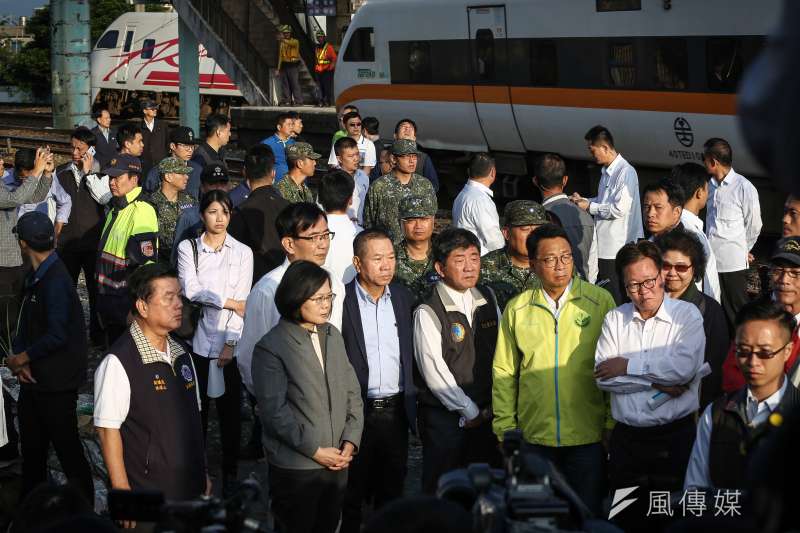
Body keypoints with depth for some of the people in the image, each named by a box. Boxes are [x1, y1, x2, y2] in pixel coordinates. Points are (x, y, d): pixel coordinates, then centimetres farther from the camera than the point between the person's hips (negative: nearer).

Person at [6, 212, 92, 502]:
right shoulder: (36, 278, 8)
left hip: (56, 383, -9)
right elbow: (24, 326, 10)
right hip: (34, 380, 9)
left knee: (67, 448, 1)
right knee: (32, 449, 17)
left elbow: (57, 336, -27)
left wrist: (21, 358, -15)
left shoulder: (56, 282, -21)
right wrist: (18, 358, -8)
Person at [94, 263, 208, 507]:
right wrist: (123, 495, -16)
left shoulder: (181, 355, 10)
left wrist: (202, 474, 18)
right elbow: (108, 430, -16)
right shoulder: (117, 363, -16)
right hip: (146, 496, -7)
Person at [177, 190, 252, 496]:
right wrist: (229, 302, -11)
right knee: (197, 406, 3)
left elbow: (242, 301, -2)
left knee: (229, 408, 4)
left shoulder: (242, 253, 4)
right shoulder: (188, 249, 6)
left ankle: (230, 473, 14)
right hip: (197, 338, 0)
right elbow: (190, 289, -8)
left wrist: (230, 343, -10)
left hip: (230, 341, 0)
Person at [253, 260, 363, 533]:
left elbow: (352, 392, 10)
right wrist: (314, 450, -14)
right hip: (296, 468, -5)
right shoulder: (271, 347, -11)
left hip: (338, 462, 6)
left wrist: (350, 441, -2)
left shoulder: (333, 335, 9)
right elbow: (274, 412, -16)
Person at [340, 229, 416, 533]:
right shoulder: (340, 300, -11)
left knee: (391, 493, 14)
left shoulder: (403, 298, 4)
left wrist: (412, 405, 7)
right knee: (351, 496, 9)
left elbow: (412, 356, 10)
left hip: (395, 412, 4)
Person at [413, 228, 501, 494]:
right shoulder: (428, 313, -10)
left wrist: (494, 405, -1)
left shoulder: (488, 300, 8)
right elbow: (434, 372, -13)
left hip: (487, 414, 5)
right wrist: (470, 412, -9)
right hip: (444, 416, -5)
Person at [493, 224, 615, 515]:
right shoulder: (516, 309, 2)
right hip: (534, 435, 1)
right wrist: (505, 429, 3)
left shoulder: (600, 301, -2)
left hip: (588, 435, -1)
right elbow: (504, 371, 5)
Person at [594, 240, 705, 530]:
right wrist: (657, 382, -12)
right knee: (627, 519, 10)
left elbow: (684, 367, -18)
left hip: (675, 437, -3)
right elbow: (603, 377, -5)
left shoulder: (687, 314, -2)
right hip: (626, 438, 3)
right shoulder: (614, 319, 7)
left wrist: (627, 365, -10)